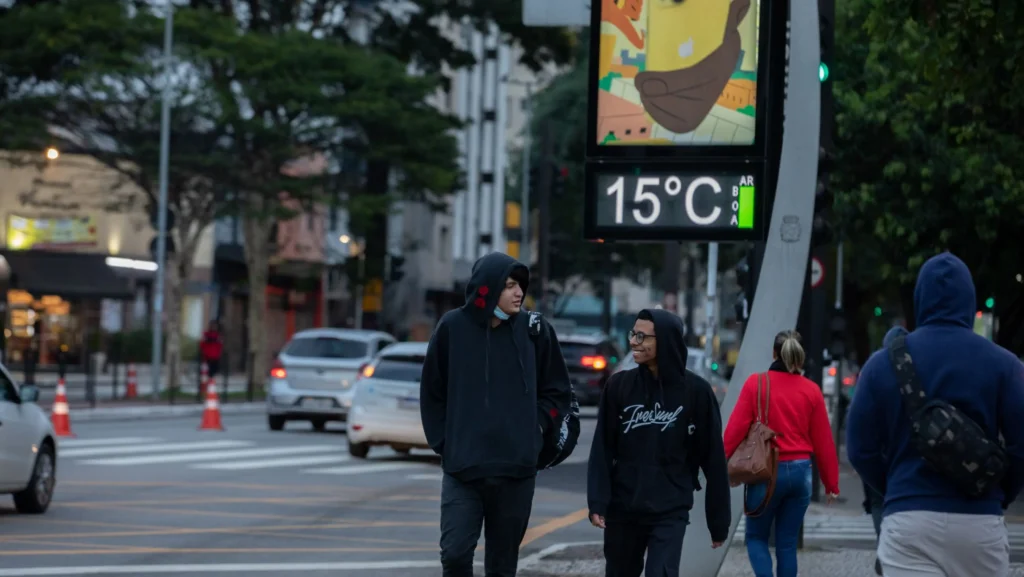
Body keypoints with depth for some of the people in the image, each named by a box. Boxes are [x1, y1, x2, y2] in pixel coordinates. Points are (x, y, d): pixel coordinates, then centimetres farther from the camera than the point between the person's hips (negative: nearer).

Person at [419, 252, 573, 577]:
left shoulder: (535, 331, 1)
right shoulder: (453, 328, -1)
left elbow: (558, 392, 12)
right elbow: (432, 393, 9)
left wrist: (536, 427, 0)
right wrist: (445, 443, 3)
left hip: (518, 471, 1)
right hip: (462, 468, -1)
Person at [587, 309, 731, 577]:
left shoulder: (696, 391, -6)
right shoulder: (619, 386, 0)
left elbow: (713, 459, -2)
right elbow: (602, 450, 0)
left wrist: (719, 520, -1)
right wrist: (597, 502, -11)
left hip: (670, 512, -3)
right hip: (622, 510, 3)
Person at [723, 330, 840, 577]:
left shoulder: (755, 383, -4)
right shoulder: (811, 390, 2)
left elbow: (735, 429, -8)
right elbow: (823, 441, 4)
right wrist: (831, 483, 12)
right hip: (800, 471, 2)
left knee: (756, 537, 12)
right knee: (787, 544, 10)